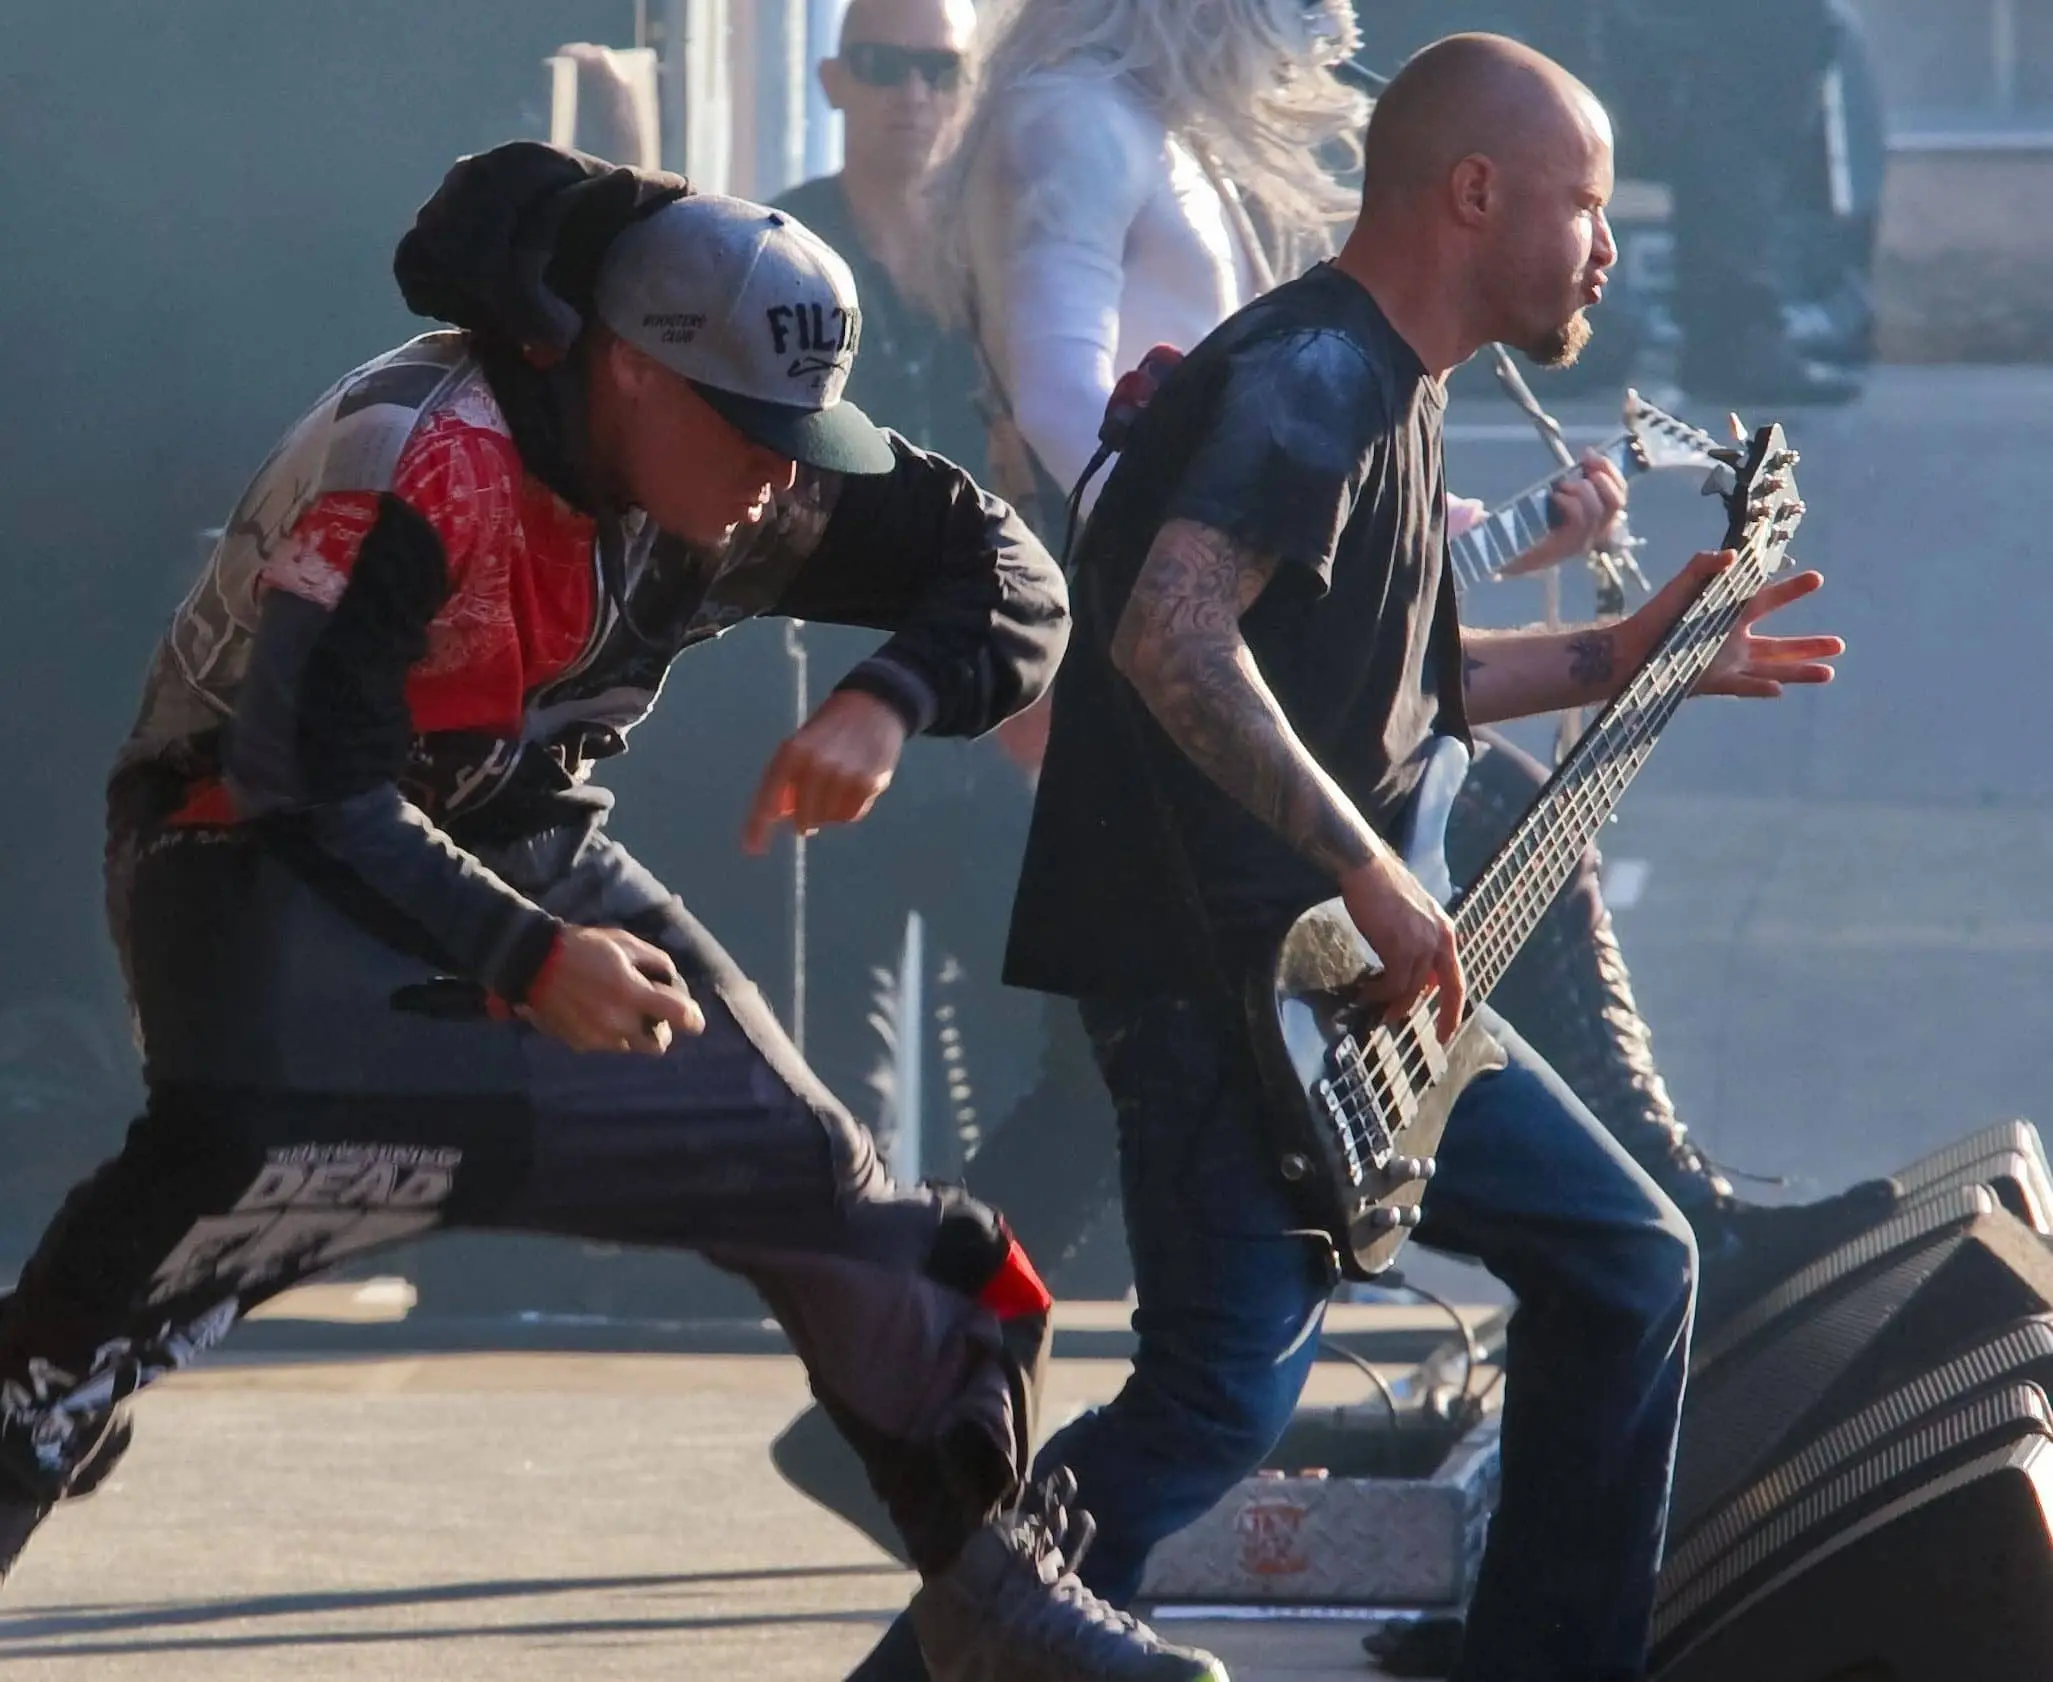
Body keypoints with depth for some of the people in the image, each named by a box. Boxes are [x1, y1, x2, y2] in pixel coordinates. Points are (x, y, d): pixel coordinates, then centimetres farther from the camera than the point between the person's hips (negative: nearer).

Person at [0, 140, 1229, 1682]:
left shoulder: (755, 479, -10)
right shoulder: (414, 465, -31)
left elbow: (1014, 583, -4)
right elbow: (307, 777, -37)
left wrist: (886, 704, -24)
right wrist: (526, 964, -44)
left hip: (528, 852, 7)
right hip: (262, 850, -7)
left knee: (814, 1174, 6)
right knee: (242, 1154, -36)